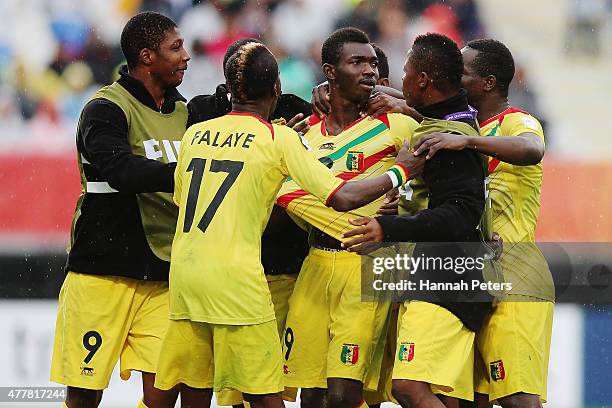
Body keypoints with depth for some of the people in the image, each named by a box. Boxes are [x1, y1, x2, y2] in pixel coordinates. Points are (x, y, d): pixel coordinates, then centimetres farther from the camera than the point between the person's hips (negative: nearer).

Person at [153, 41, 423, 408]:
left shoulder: (195, 133, 11)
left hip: (183, 274, 5)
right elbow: (343, 198, -9)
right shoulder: (279, 138, -3)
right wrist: (400, 172, 6)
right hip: (237, 278, -5)